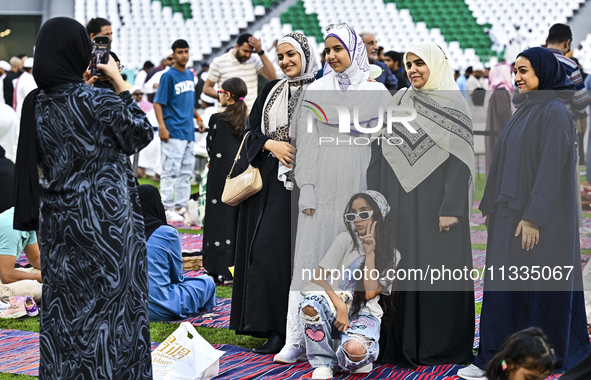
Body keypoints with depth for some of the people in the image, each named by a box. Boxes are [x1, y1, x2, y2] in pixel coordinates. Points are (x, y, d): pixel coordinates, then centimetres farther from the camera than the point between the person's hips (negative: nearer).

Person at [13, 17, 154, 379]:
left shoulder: (36, 104, 0)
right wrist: (120, 84, 2)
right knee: (113, 302, 5)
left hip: (58, 219, 6)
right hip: (107, 218, -6)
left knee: (63, 308, 13)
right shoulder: (97, 99, -17)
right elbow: (142, 133, -3)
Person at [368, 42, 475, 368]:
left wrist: (451, 208, -17)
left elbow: (460, 160, -9)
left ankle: (441, 346, 9)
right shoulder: (397, 103, 11)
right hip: (400, 204, 4)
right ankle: (402, 344, 11)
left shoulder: (454, 106, -2)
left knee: (438, 272, 0)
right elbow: (378, 155, 10)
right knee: (402, 270, 4)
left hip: (435, 203, -4)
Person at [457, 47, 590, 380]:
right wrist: (493, 207, 16)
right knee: (503, 282, 6)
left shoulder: (556, 112, -14)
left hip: (540, 214, -9)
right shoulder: (526, 112, 13)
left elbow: (551, 168, -19)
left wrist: (534, 217, -22)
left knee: (541, 287, 0)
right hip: (512, 210, 9)